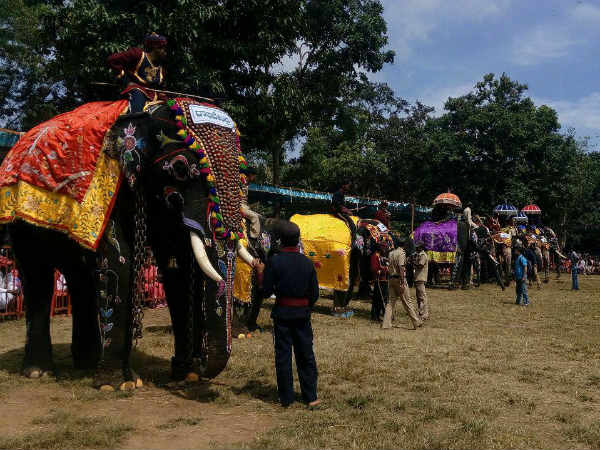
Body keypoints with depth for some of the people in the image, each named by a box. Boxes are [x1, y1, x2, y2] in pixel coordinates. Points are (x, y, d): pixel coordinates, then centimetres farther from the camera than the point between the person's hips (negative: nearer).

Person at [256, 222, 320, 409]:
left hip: (282, 314, -2)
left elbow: (266, 292, -9)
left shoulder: (274, 261, -10)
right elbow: (315, 294, 3)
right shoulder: (307, 262, 0)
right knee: (306, 355, 10)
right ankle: (310, 396, 12)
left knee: (283, 356, 7)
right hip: (302, 313, 2)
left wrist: (260, 273, 5)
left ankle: (286, 398, 13)